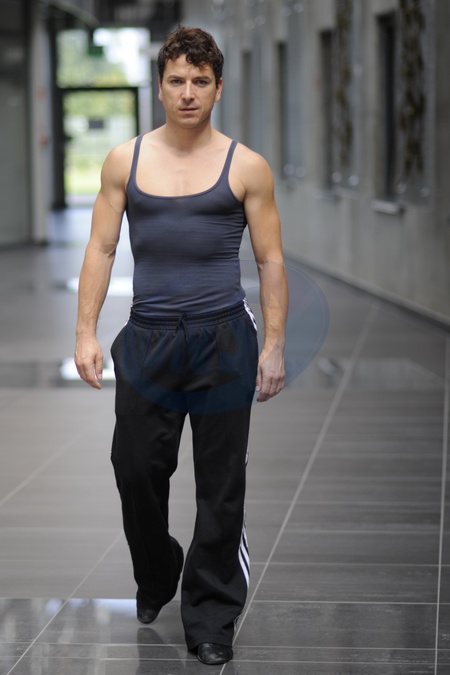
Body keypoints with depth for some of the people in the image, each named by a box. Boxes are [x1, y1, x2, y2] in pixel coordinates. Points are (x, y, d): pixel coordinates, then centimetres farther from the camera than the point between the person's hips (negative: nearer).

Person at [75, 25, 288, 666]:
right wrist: (86, 334, -1)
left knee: (220, 486, 3)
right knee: (137, 470, 6)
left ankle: (210, 616, 15)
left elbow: (271, 260, 3)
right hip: (148, 340, 2)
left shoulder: (246, 167, 1)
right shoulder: (126, 160, 6)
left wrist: (275, 345, -3)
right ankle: (155, 577, 35)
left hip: (223, 339, -1)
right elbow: (101, 248, 7)